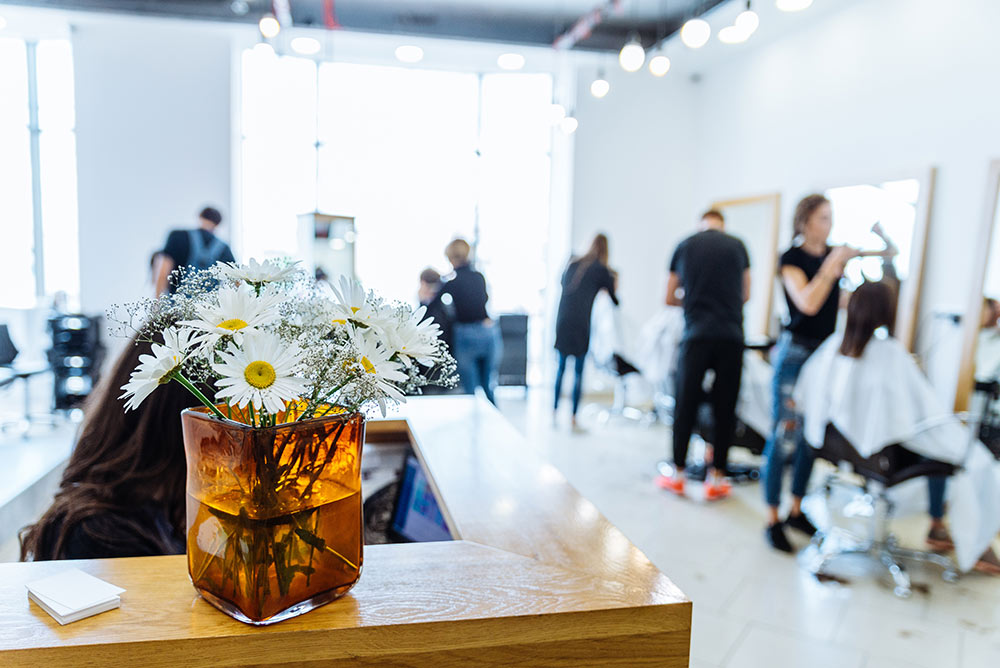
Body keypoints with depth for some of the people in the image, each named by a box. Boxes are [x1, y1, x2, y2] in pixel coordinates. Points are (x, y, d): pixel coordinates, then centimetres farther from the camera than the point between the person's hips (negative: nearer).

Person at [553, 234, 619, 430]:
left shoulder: (573, 264, 13)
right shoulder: (601, 270, 0)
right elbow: (615, 299, 6)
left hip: (562, 320, 5)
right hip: (580, 323, -4)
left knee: (561, 367, 18)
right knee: (578, 371, 3)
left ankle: (554, 410, 24)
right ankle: (574, 418, 5)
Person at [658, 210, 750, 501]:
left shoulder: (684, 246, 8)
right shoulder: (737, 246, 8)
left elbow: (670, 299, 14)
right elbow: (745, 295, 19)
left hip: (696, 335, 0)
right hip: (731, 335, 0)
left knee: (685, 405, 7)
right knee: (724, 408, 6)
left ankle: (677, 474, 15)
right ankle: (716, 479, 12)